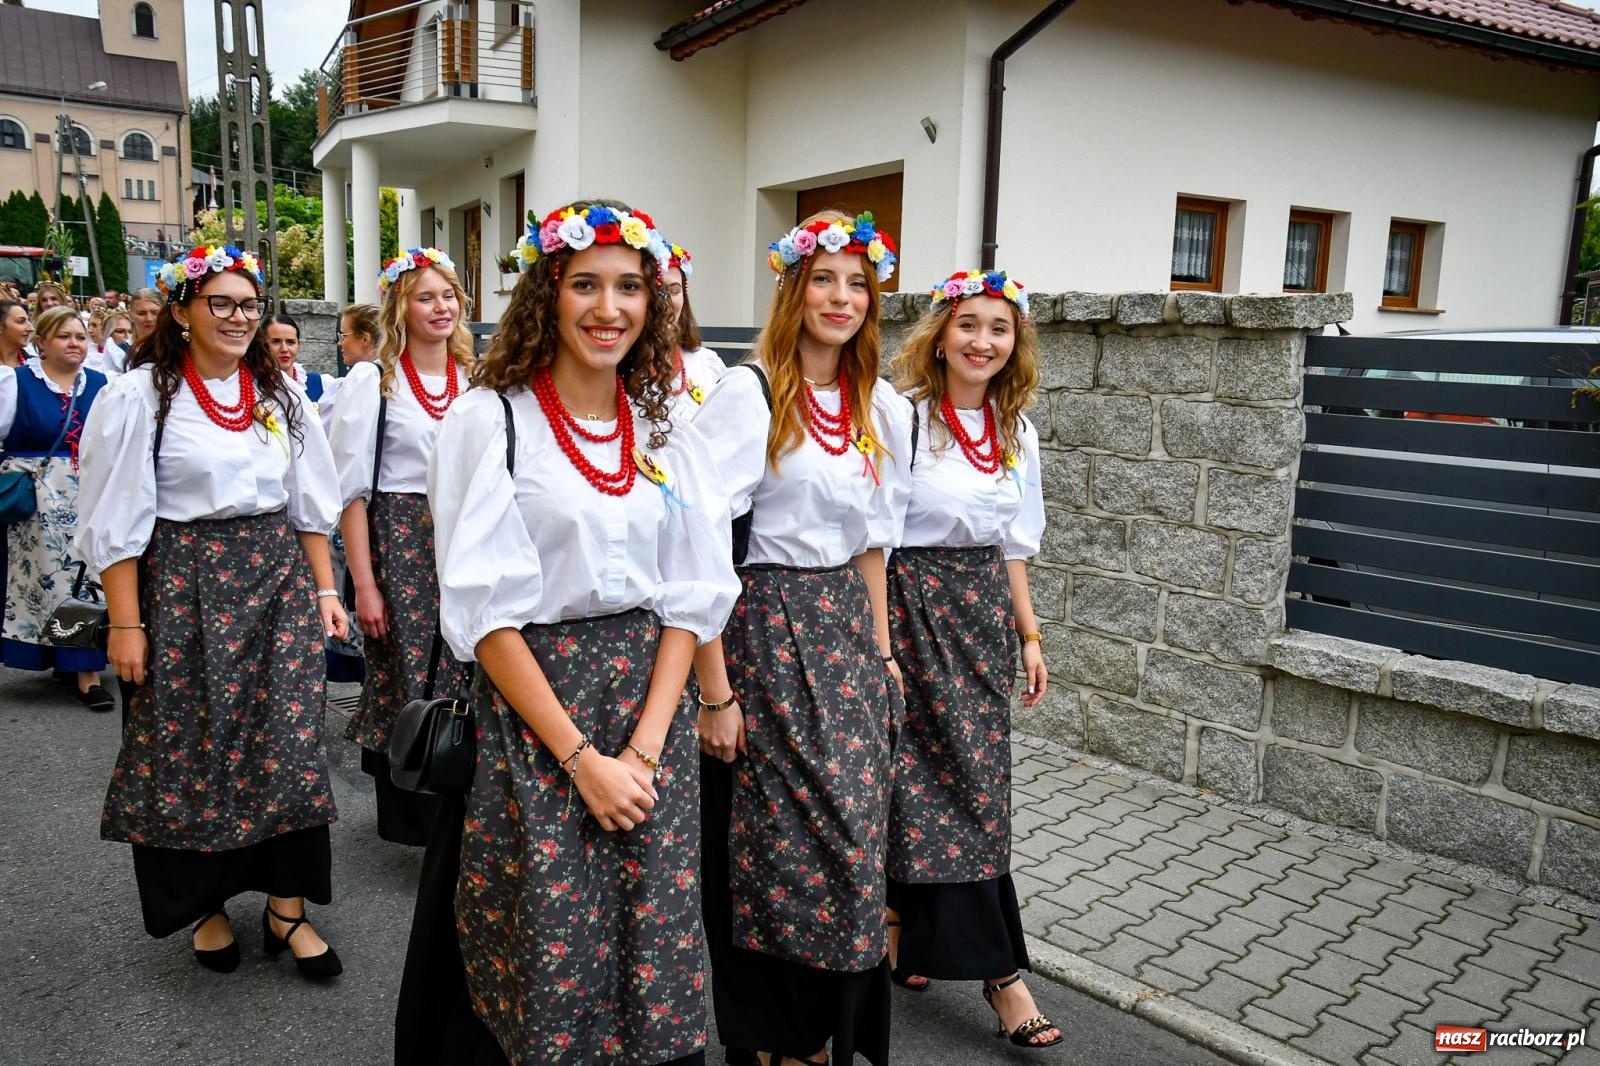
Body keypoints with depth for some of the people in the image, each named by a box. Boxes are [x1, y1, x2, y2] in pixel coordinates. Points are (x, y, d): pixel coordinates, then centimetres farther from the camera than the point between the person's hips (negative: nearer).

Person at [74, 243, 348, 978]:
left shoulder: (278, 393, 10)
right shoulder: (140, 395, -5)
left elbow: (310, 503, 12)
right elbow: (117, 522, -6)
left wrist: (324, 589, 6)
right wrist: (125, 624, -10)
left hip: (279, 580, 4)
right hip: (185, 589, -3)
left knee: (288, 744, 1)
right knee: (189, 750, 6)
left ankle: (287, 907, 14)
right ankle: (204, 902, 26)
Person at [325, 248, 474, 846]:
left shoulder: (475, 380, 9)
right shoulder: (372, 381, -3)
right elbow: (351, 490, -6)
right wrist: (364, 584, -10)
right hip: (400, 543, -4)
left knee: (464, 684, 6)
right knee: (405, 686, 1)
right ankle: (411, 815, 19)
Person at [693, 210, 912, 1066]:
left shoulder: (882, 409, 10)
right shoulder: (748, 394, -9)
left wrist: (881, 649, 13)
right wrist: (714, 689, -16)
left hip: (844, 631, 6)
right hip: (765, 625, -5)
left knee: (855, 831, 6)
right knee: (781, 834, 0)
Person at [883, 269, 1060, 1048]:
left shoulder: (1015, 432, 10)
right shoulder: (902, 417, -10)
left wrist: (1029, 636, 14)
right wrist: (877, 638, -16)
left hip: (984, 611, 6)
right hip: (913, 605, -6)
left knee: (976, 777, 8)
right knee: (961, 783, -1)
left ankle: (907, 934, 26)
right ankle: (998, 968, 15)